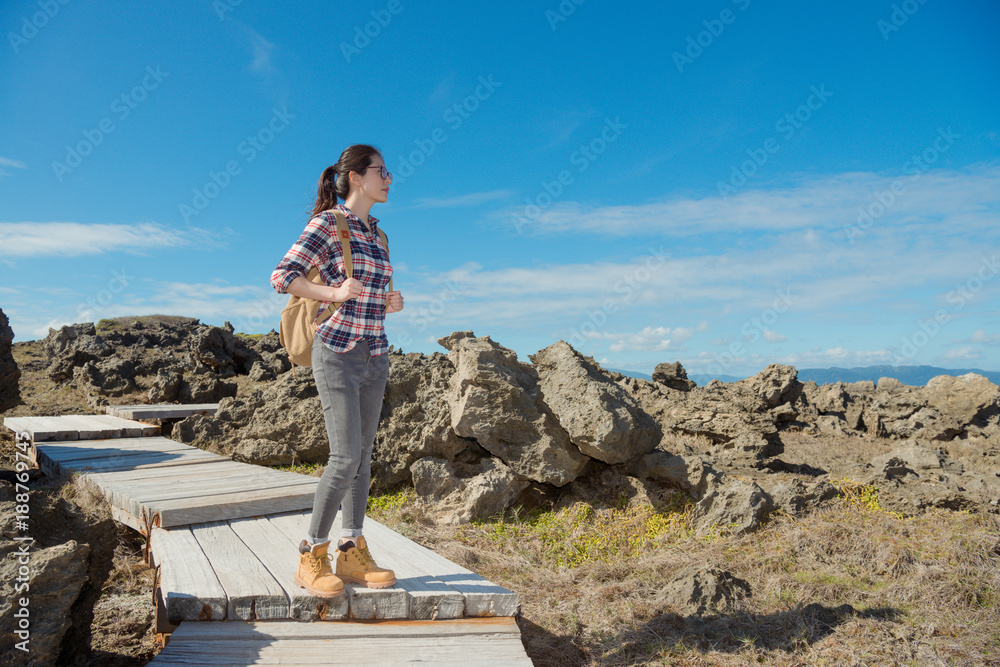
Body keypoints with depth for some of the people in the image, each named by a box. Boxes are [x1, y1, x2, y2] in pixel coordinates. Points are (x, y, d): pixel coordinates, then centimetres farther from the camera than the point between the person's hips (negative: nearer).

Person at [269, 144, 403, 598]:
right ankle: (312, 556, 6)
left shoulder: (375, 232, 15)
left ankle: (352, 552, 18)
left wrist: (390, 303, 6)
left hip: (375, 355, 7)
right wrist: (335, 294, -20)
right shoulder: (327, 223, -6)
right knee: (346, 457, -11)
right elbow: (282, 277, -11)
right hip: (337, 352, -7)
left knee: (362, 455, 8)